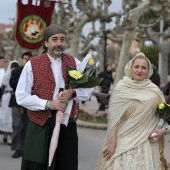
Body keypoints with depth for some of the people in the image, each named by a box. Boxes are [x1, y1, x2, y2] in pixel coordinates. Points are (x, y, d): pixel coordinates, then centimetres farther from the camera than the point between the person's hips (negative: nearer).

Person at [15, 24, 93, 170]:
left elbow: (88, 89, 10)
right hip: (40, 125, -3)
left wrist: (73, 93, -11)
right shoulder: (32, 65, -1)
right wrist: (48, 104, -15)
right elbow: (21, 96, -5)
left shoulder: (74, 63, 9)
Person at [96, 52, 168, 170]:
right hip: (123, 141, -1)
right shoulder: (121, 88, -3)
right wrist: (112, 142, -9)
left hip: (146, 143, 1)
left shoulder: (154, 91, 2)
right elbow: (114, 118, -3)